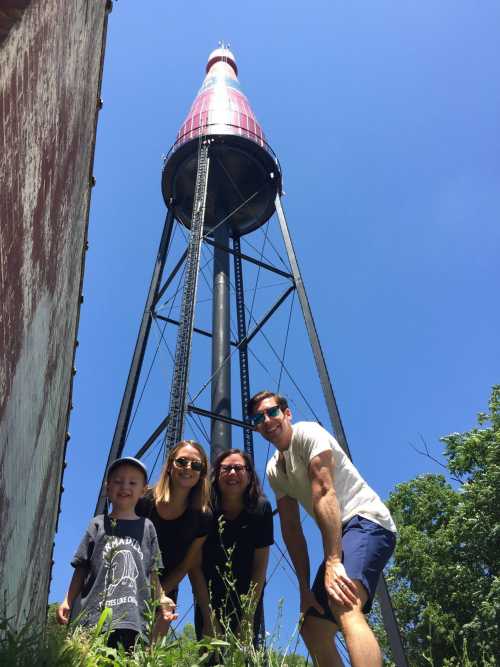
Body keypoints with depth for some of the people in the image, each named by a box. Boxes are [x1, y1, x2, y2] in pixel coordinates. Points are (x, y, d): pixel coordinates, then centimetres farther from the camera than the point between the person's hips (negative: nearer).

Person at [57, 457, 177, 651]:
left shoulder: (147, 528, 12)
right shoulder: (98, 525, 11)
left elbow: (152, 572, 12)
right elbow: (82, 568, 12)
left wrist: (161, 600, 0)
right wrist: (68, 602, 6)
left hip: (132, 619, 0)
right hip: (94, 616, 0)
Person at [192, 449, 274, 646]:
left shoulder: (261, 508, -18)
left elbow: (260, 567, -14)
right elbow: (195, 566, -15)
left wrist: (248, 619, -16)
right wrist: (209, 618, -16)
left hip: (248, 599, 0)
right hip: (209, 598, 0)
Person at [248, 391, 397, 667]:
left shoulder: (308, 433, -9)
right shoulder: (273, 469, 15)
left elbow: (324, 495, -21)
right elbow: (290, 528, 12)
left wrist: (332, 562, -27)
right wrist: (304, 587, 6)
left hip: (366, 521, -9)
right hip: (339, 535, 9)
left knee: (345, 608, -34)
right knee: (312, 630, 7)